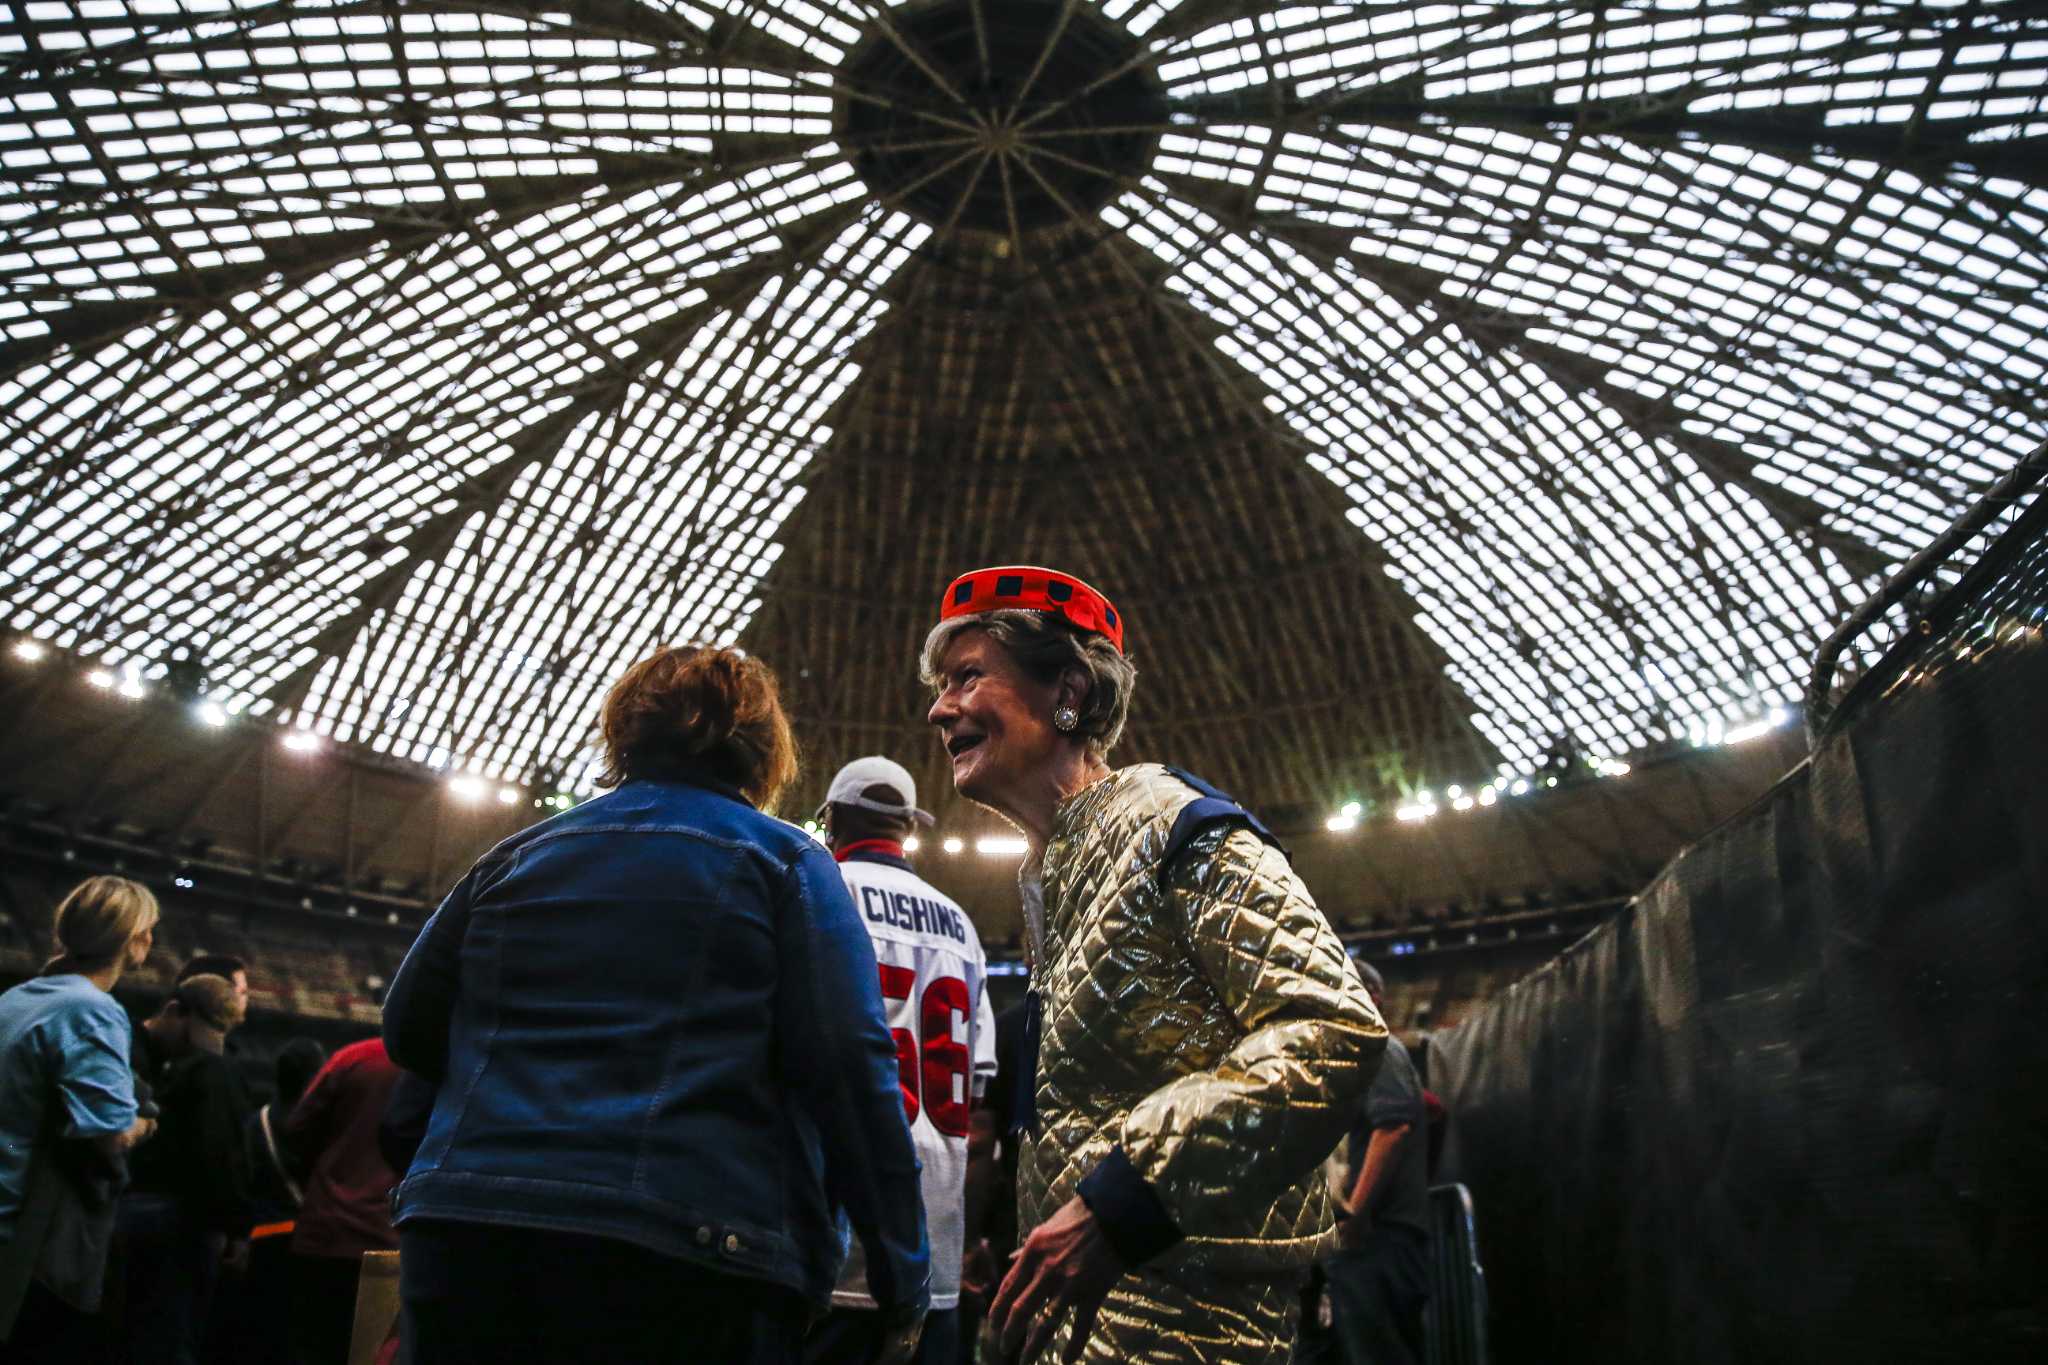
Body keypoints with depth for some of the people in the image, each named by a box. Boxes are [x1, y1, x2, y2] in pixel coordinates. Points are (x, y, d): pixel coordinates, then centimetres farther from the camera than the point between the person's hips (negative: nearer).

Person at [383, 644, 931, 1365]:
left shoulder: (514, 857, 15)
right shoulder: (785, 861, 2)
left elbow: (409, 1031, 21)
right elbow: (853, 1071, -8)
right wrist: (903, 1280, -3)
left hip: (463, 1232, 4)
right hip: (685, 1254, -4)